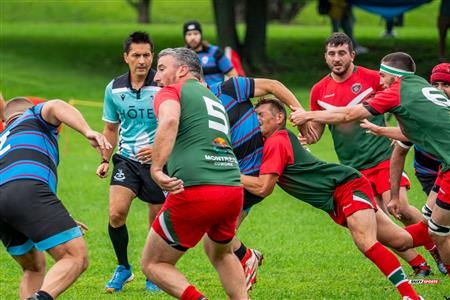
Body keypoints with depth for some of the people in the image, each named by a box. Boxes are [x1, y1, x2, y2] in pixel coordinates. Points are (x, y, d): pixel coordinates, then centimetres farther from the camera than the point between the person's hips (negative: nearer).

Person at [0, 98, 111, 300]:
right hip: (28, 189, -7)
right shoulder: (33, 116, 27)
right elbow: (54, 108, 1)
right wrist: (88, 132, -14)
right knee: (76, 258, -11)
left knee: (34, 268, 26)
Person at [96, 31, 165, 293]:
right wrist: (105, 160, 13)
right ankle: (123, 268, 7)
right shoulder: (114, 89, 3)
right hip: (127, 160, 3)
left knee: (158, 223, 3)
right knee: (116, 214, -14)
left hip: (158, 162, -3)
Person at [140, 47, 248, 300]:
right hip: (233, 190, 7)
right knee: (221, 253, 34)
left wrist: (156, 168, -26)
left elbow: (169, 121, -17)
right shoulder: (213, 98, 26)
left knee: (153, 264, 7)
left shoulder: (171, 92, 4)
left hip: (195, 192, -7)